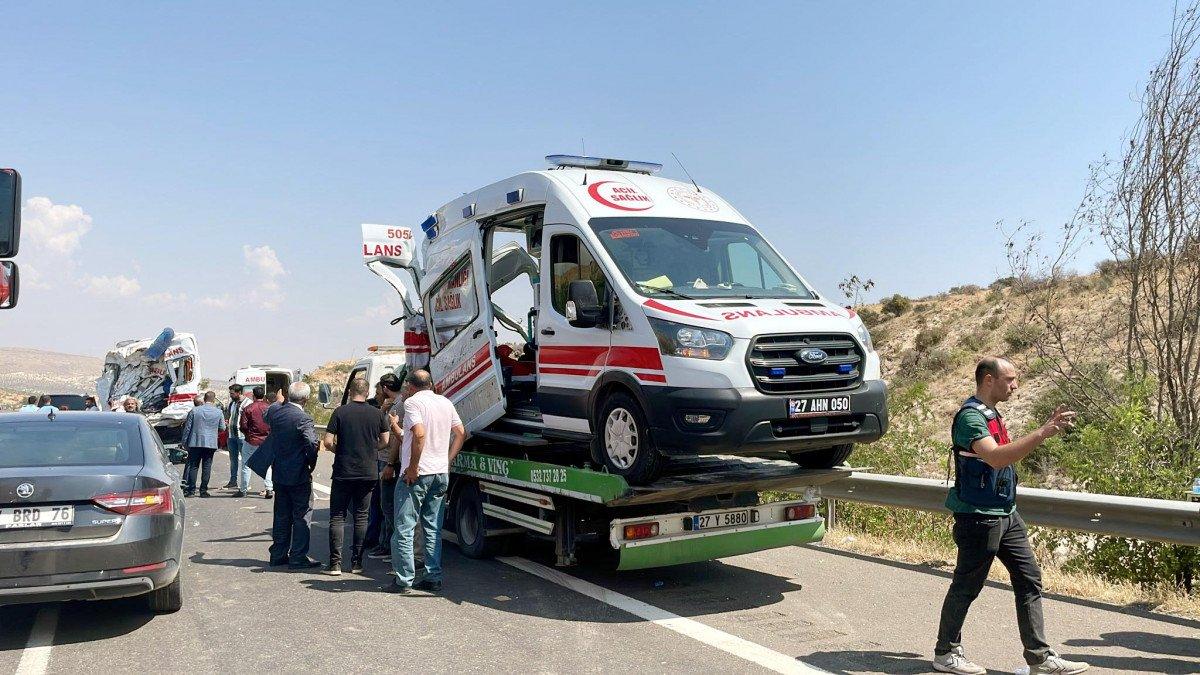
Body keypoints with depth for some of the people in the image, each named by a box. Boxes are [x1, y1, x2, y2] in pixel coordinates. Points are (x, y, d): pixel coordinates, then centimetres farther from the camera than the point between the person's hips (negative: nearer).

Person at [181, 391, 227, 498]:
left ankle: (191, 490, 6)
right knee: (207, 467, 4)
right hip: (210, 444, 0)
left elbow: (187, 428, 1)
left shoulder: (194, 411, -1)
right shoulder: (218, 412, -1)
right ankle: (203, 490, 5)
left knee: (193, 466, 7)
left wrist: (184, 442, 8)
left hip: (195, 442, 0)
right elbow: (222, 428, 8)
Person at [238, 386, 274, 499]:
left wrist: (248, 434, 11)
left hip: (251, 441, -2)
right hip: (266, 441, 2)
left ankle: (243, 490, 15)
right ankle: (269, 489, -3)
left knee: (246, 465, 9)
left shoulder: (248, 409, -9)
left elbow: (243, 426, -9)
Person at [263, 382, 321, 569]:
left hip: (279, 473, 7)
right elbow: (312, 444, -27)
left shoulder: (275, 413, 0)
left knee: (282, 515, 16)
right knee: (302, 515, 3)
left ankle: (278, 554, 23)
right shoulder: (303, 419, -19)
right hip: (299, 475, -7)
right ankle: (298, 557, 4)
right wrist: (311, 464, -11)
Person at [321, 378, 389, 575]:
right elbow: (384, 442, 6)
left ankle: (335, 563, 2)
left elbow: (328, 442, -9)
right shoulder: (378, 414, 0)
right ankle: (356, 562, 11)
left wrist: (339, 451, 10)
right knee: (361, 517, 9)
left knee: (337, 517, 6)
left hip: (343, 473, -2)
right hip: (368, 473, 2)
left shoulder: (340, 412, -6)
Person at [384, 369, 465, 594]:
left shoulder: (413, 401, -8)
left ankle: (404, 581, 2)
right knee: (433, 529, 12)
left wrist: (412, 467, -17)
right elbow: (461, 433, 13)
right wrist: (447, 461, 12)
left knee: (404, 529, 1)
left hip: (416, 474, -7)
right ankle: (433, 578, 13)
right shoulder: (446, 402, 12)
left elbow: (419, 434, -22)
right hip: (441, 474, 7)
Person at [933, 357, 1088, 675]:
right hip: (979, 517, -9)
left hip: (1006, 514, 10)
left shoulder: (992, 414, 15)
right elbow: (996, 457, -31)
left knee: (1029, 580, 9)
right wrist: (1042, 433, -32)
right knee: (965, 586, 2)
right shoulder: (970, 416, -18)